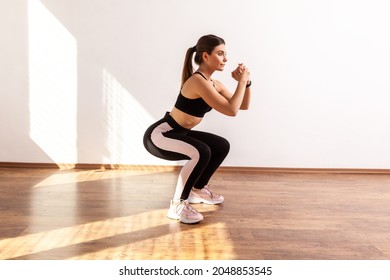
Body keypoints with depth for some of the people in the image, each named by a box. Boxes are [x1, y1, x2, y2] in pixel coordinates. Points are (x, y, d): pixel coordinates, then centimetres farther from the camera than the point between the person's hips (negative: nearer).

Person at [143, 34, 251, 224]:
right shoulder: (198, 81, -24)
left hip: (178, 134, 10)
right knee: (201, 153, -33)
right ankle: (177, 205, -16)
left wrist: (246, 82, -4)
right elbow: (231, 110, -27)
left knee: (222, 146, 15)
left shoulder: (212, 83, 6)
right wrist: (241, 81, -18)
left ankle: (197, 190, 29)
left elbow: (243, 105, 10)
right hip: (158, 135, -10)